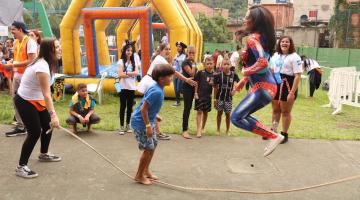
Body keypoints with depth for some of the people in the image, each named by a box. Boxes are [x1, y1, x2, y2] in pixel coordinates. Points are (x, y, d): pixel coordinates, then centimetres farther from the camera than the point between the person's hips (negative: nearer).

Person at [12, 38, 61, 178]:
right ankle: (21, 167, 2)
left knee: (48, 126, 15)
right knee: (35, 132, -10)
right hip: (25, 102, -9)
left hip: (35, 100, 10)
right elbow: (47, 94, -35)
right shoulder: (42, 66, -30)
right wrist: (53, 114, -40)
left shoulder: (44, 62, 1)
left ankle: (43, 154, 37)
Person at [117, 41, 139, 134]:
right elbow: (120, 75, -14)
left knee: (130, 107, 9)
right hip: (123, 87, -3)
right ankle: (122, 126, 8)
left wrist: (126, 73, -15)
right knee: (123, 107, 1)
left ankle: (128, 125, 21)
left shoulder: (134, 61, 7)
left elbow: (137, 73, -8)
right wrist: (131, 74, -12)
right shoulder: (121, 61, -3)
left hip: (132, 87, 3)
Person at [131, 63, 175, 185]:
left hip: (148, 120, 10)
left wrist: (154, 118, 20)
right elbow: (143, 109, -26)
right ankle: (139, 175, 15)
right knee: (149, 148, -2)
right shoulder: (157, 92, -27)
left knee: (154, 144, 17)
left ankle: (146, 170, 34)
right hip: (141, 122, -10)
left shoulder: (158, 89, 1)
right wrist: (148, 126, -22)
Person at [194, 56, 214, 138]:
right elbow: (196, 83, -4)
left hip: (208, 96, 4)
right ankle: (198, 130, -7)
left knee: (205, 112, 14)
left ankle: (203, 128, 30)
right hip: (200, 95, -3)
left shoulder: (214, 75, 3)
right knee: (199, 111, -6)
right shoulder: (200, 72, -6)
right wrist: (195, 92, -9)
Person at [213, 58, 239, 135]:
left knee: (228, 114, 9)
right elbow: (215, 87, -2)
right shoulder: (219, 75, -7)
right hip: (220, 97, 0)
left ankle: (227, 130, 22)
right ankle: (218, 130, 22)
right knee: (220, 113, 9)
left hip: (228, 98, 1)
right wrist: (215, 99, -2)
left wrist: (234, 91, -6)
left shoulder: (233, 75, -6)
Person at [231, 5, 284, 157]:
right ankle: (271, 136, 18)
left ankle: (274, 136, -10)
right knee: (242, 115, 19)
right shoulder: (262, 37, 14)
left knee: (236, 118, -13)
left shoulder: (253, 38, -15)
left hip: (262, 87, -10)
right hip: (267, 86, 10)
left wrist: (246, 71, -14)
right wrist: (244, 80, 21)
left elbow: (262, 63, -31)